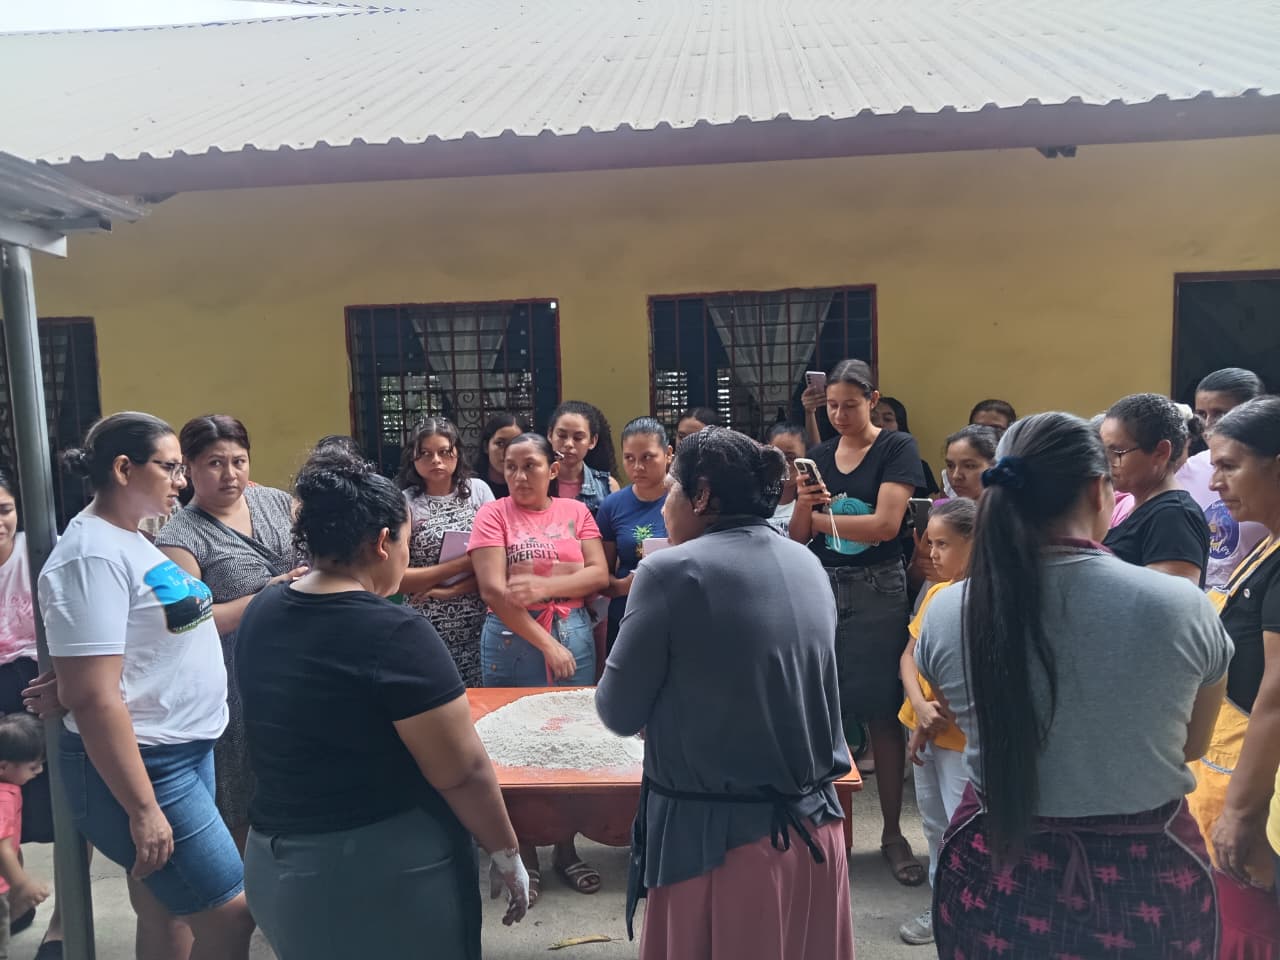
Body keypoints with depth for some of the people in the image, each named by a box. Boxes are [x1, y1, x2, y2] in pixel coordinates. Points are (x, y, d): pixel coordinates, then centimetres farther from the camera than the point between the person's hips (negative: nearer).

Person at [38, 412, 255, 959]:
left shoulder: (132, 540, 10)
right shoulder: (92, 555, -20)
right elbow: (94, 698, -23)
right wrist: (142, 809, -22)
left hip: (185, 750, 9)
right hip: (139, 767, -9)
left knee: (167, 916, 17)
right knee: (231, 913, -3)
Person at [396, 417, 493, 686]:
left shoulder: (478, 490, 1)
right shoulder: (404, 502, -5)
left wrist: (450, 591, -12)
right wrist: (464, 563, -12)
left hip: (479, 623, 2)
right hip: (427, 628, -1)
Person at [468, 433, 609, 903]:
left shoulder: (576, 512, 6)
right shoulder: (493, 514, -3)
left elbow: (599, 574, -2)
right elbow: (493, 590, -12)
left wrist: (545, 586, -18)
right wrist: (545, 643, -14)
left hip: (573, 637, 2)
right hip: (511, 641, -2)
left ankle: (567, 850, 27)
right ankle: (524, 857, 23)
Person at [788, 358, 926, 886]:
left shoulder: (897, 448, -2)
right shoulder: (819, 455, 10)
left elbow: (886, 524, -15)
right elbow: (797, 537, 8)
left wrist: (818, 517, -6)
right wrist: (803, 506, -13)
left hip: (877, 591, -3)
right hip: (822, 587, 3)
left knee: (882, 714, 2)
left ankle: (893, 832, 16)